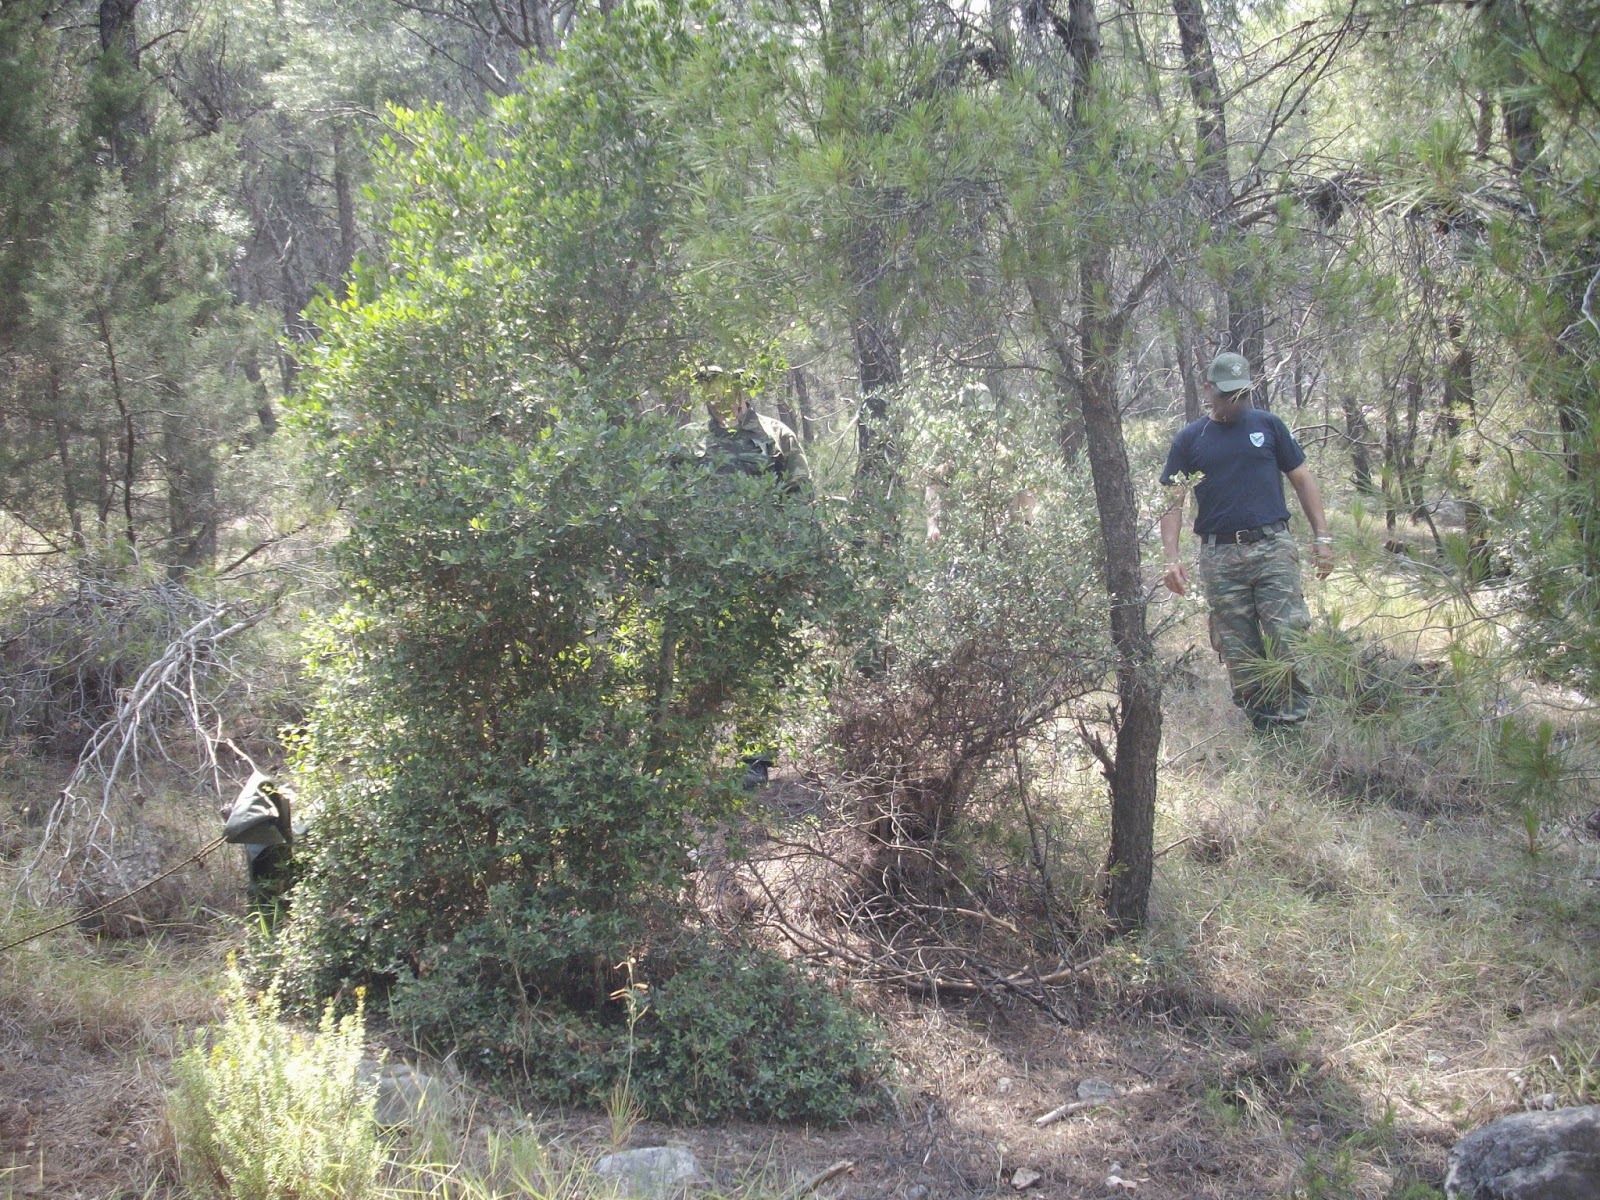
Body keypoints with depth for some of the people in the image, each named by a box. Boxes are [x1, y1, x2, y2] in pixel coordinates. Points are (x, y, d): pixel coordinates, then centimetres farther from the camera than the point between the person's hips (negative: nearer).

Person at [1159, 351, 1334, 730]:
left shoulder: (1268, 426, 11)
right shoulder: (1189, 439, 9)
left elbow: (1302, 480, 14)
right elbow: (1173, 502, 6)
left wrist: (1321, 536, 6)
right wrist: (1172, 558, -7)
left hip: (1273, 546, 0)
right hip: (1220, 555, 1)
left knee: (1286, 637, -12)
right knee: (1238, 650, 1)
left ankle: (1292, 713, -2)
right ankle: (1261, 724, 10)